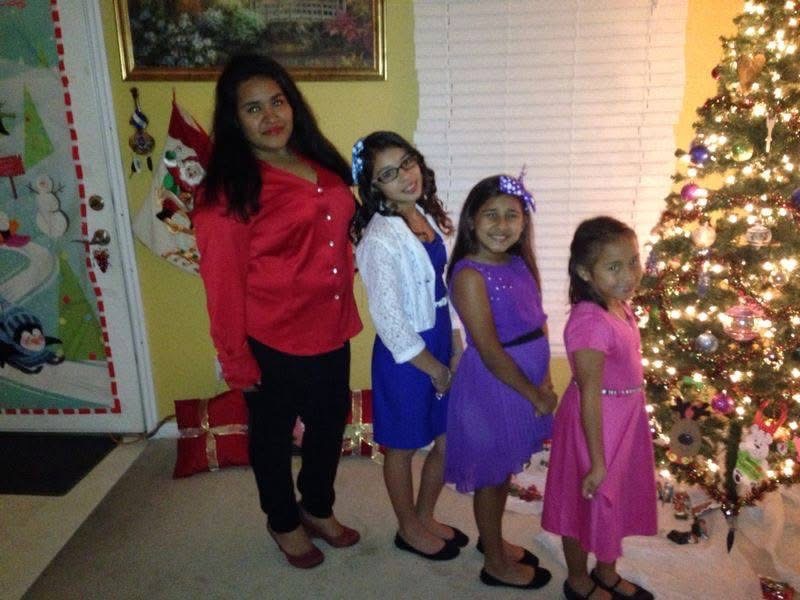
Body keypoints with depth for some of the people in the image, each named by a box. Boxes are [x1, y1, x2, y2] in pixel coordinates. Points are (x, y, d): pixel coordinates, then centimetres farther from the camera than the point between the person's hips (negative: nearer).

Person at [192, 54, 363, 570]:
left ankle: (318, 507, 46)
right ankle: (284, 521, 41)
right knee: (273, 434, 16)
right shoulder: (228, 189, -16)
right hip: (272, 341, -6)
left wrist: (346, 311, 8)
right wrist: (236, 358, -13)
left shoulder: (322, 165, 4)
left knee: (331, 422, 21)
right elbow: (223, 282, -15)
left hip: (332, 331, 7)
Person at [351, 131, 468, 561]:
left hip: (441, 342, 8)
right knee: (403, 447, 14)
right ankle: (409, 529, 37)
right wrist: (433, 367, -13)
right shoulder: (380, 238, -21)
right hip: (406, 353, -8)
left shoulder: (427, 215, 3)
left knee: (449, 440, 19)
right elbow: (388, 316, -21)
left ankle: (425, 516, 43)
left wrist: (457, 348, 7)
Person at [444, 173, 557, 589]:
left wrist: (544, 381, 0)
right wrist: (535, 396, -13)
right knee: (492, 474, 11)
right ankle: (496, 564, 32)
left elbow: (538, 323, 7)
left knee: (505, 469, 23)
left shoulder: (520, 263, 2)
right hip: (493, 385, -7)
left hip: (525, 379, 8)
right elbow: (491, 353, -22)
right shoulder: (470, 275, -21)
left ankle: (492, 538, 46)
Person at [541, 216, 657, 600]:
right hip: (594, 424, -9)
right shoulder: (591, 322, -31)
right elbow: (590, 397, -26)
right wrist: (597, 461, -20)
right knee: (590, 502, 14)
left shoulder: (619, 306, -3)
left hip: (624, 419, 9)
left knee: (619, 497, 25)